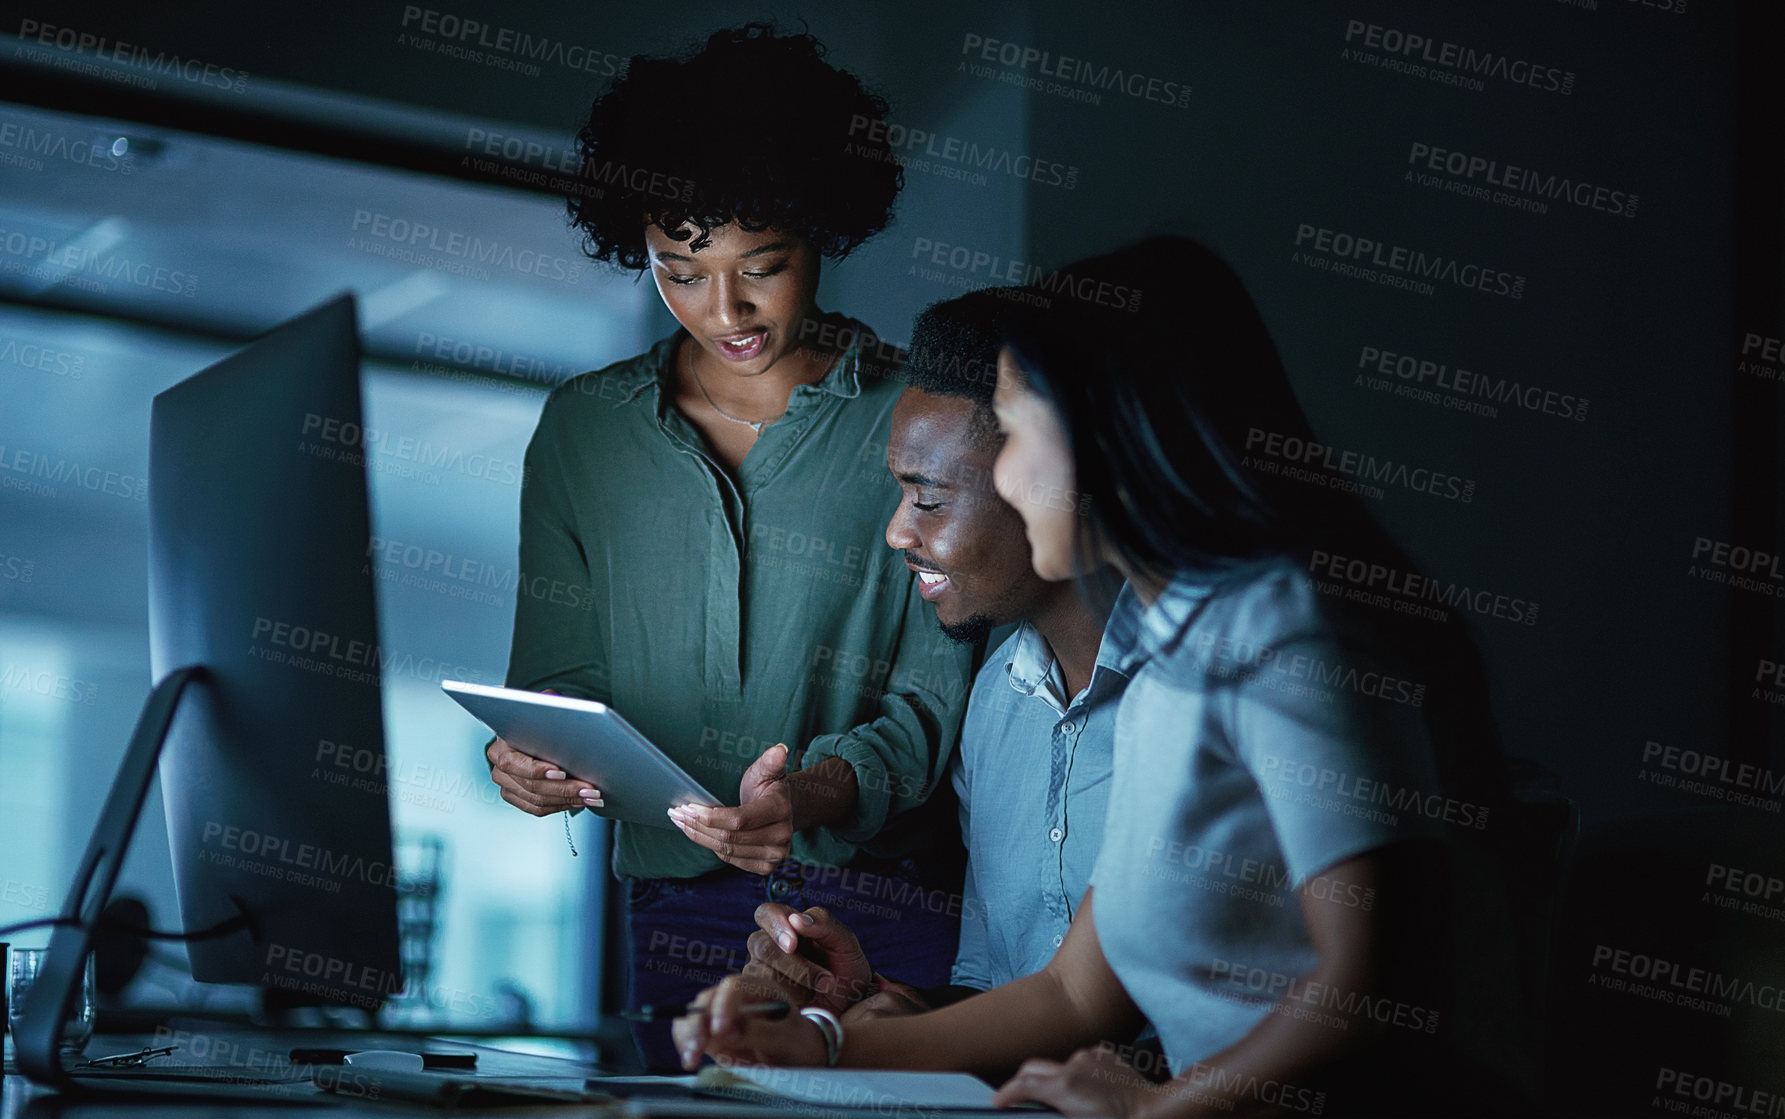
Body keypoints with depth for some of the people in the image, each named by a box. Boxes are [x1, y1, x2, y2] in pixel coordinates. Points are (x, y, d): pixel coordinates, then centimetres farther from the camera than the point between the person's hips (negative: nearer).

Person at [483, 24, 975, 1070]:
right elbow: (554, 665, 16)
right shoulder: (585, 428, 14)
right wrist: (532, 753, -7)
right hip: (665, 901, 2)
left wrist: (821, 793, -19)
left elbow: (939, 691, 0)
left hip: (879, 912, -2)